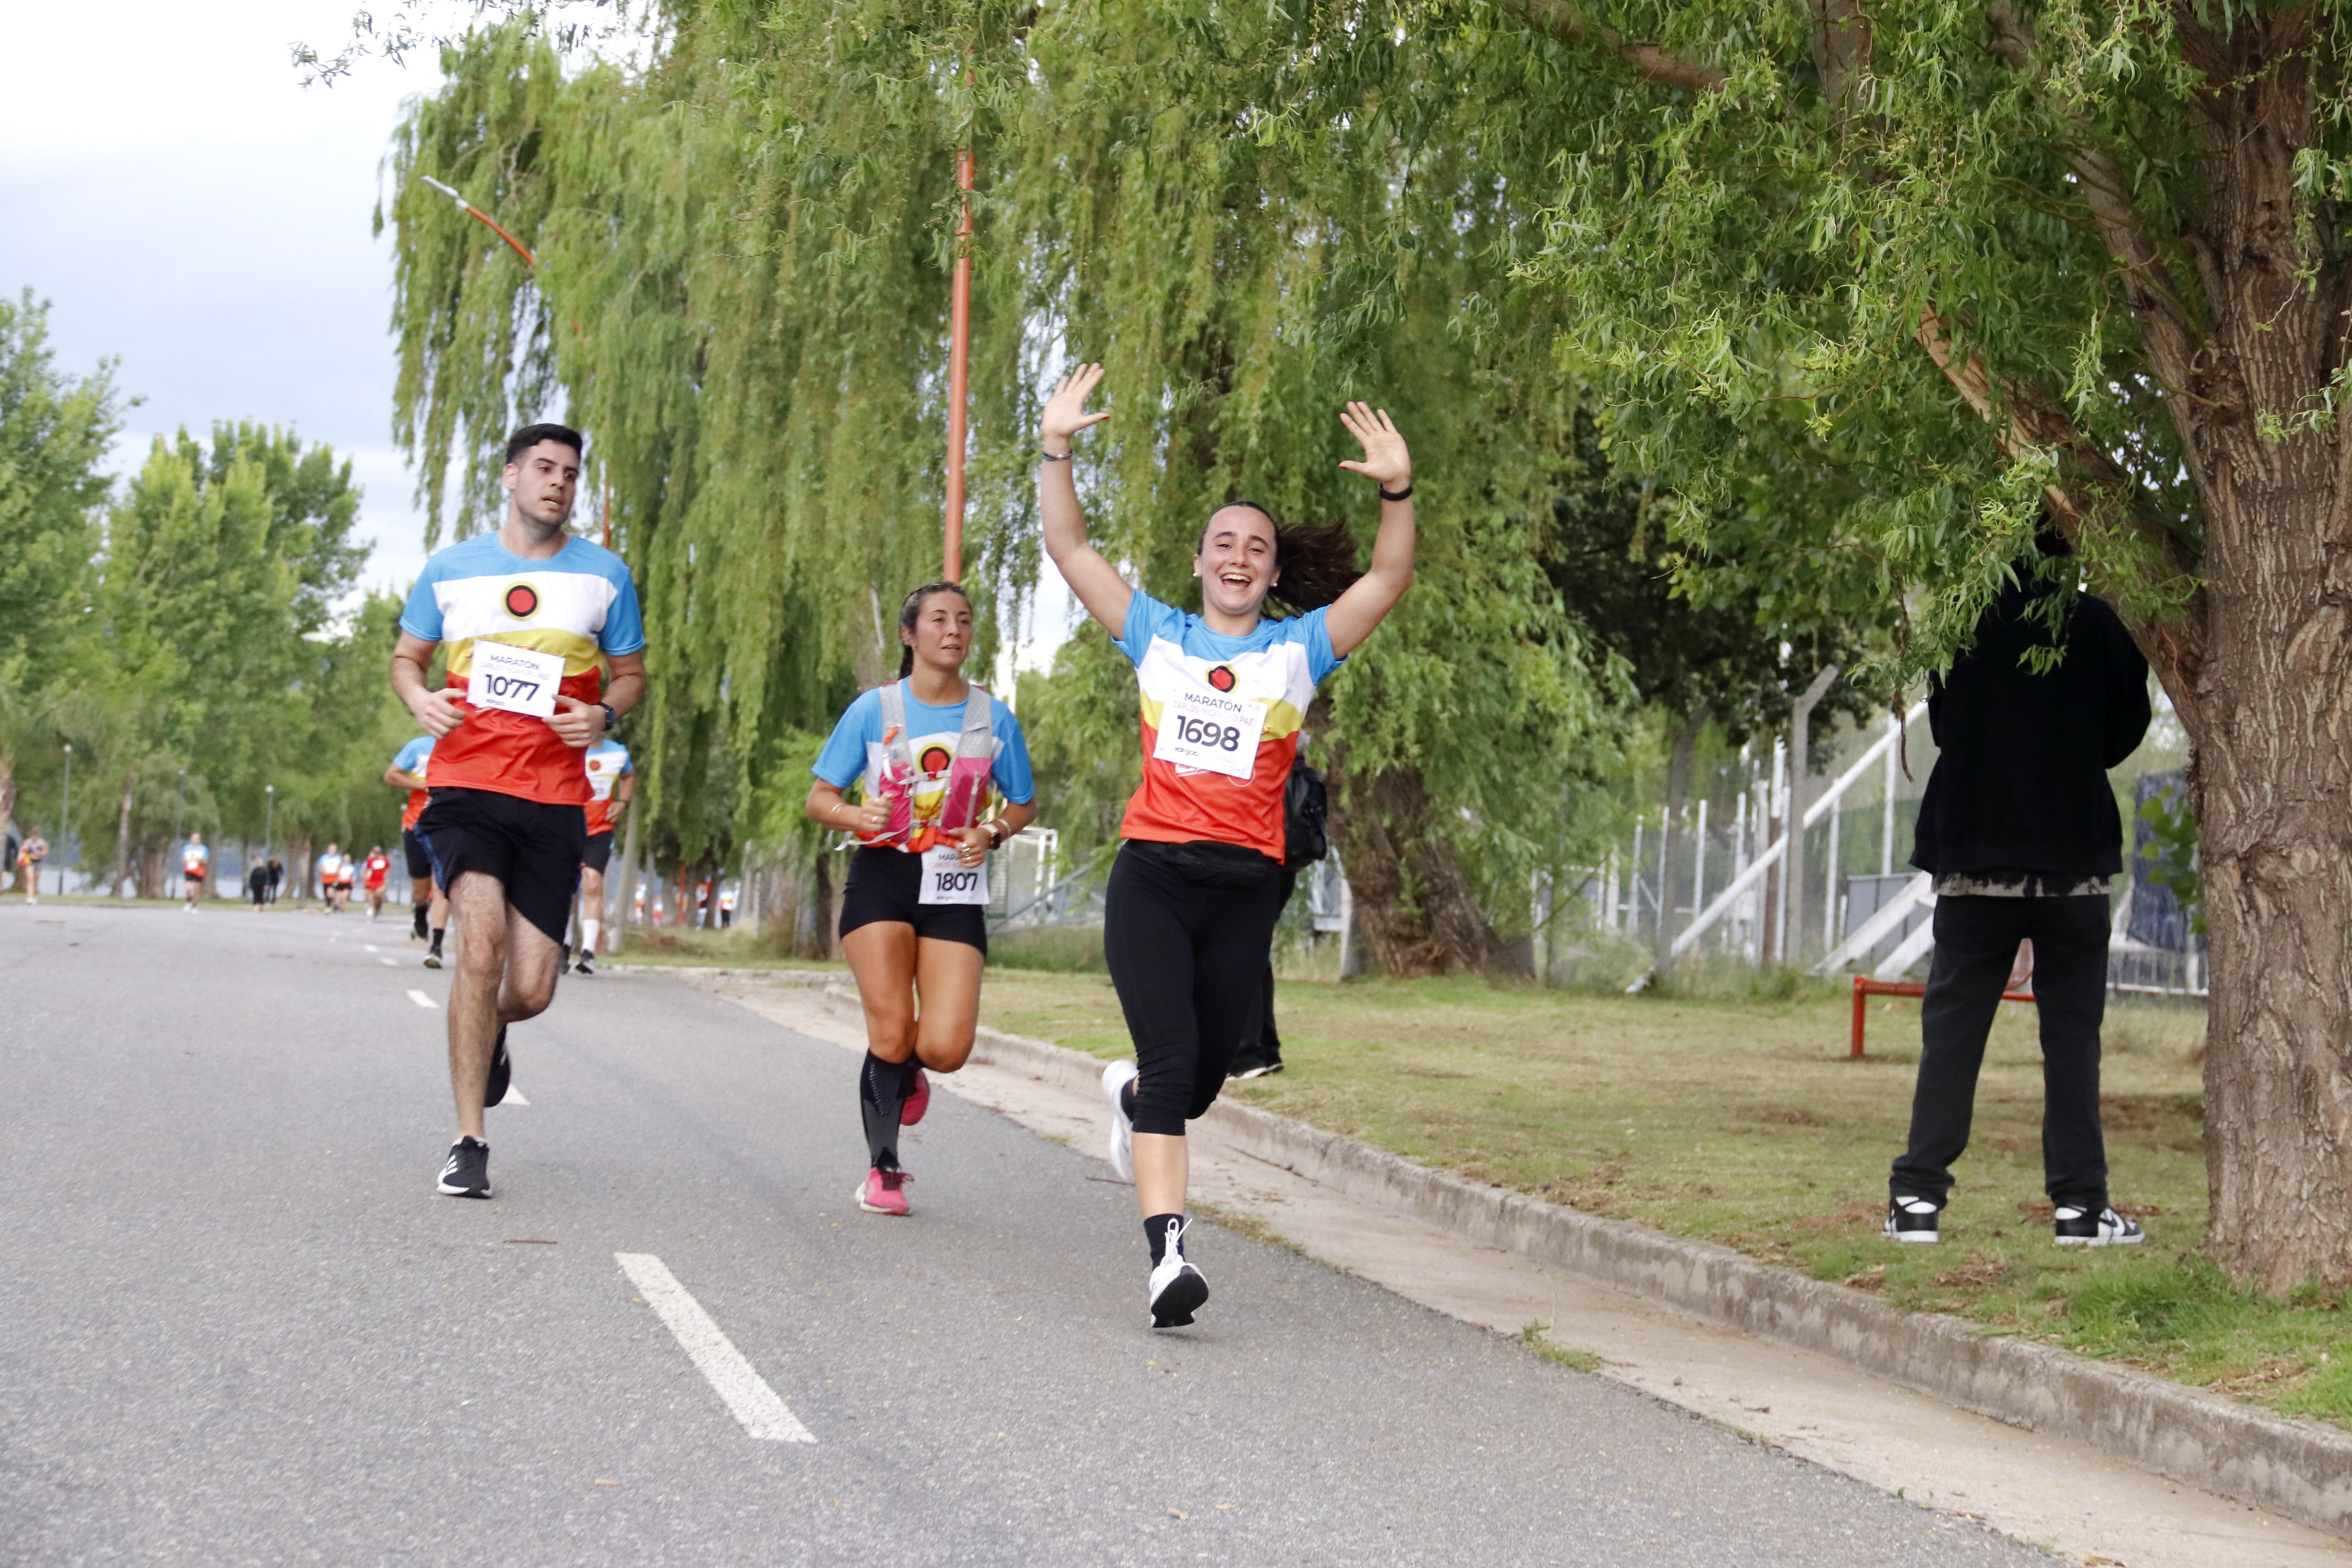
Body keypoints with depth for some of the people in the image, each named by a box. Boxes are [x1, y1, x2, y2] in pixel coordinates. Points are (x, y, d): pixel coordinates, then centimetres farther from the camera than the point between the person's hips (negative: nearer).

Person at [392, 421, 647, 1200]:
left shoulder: (604, 574, 9)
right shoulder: (451, 568, 8)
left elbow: (631, 672, 17)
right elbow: (406, 655, 20)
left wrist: (605, 713, -5)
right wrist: (420, 699, -3)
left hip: (554, 798, 1)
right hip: (465, 786, -1)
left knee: (531, 990, -2)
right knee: (482, 944, -22)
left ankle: (490, 1032, 39)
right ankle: (469, 1141, -11)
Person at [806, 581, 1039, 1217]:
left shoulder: (994, 718, 4)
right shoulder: (874, 710, -1)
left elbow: (1024, 803, 16)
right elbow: (819, 799, 3)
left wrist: (993, 833, -6)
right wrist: (858, 816, -19)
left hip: (955, 890, 1)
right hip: (882, 879, -1)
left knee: (946, 1049, -11)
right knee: (890, 1033, -8)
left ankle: (906, 1073, 28)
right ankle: (883, 1170, 11)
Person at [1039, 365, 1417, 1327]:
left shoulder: (1299, 649, 11)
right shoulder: (1157, 635, 11)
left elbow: (1386, 582, -1)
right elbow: (1069, 548, 6)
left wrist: (1398, 492, -15)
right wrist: (1056, 450, -6)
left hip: (1245, 887, 2)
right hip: (1152, 876, -2)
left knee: (1201, 1081, 11)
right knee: (1172, 1060, -16)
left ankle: (1130, 1096, 47)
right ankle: (1167, 1256, -20)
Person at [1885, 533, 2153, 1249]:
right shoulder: (2097, 625, -6)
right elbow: (2123, 735, 3)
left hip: (1974, 861, 1)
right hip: (2072, 862, -1)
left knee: (1952, 1029, 5)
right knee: (2071, 1030, 6)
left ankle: (1918, 1197, 2)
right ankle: (2078, 1202, 3)